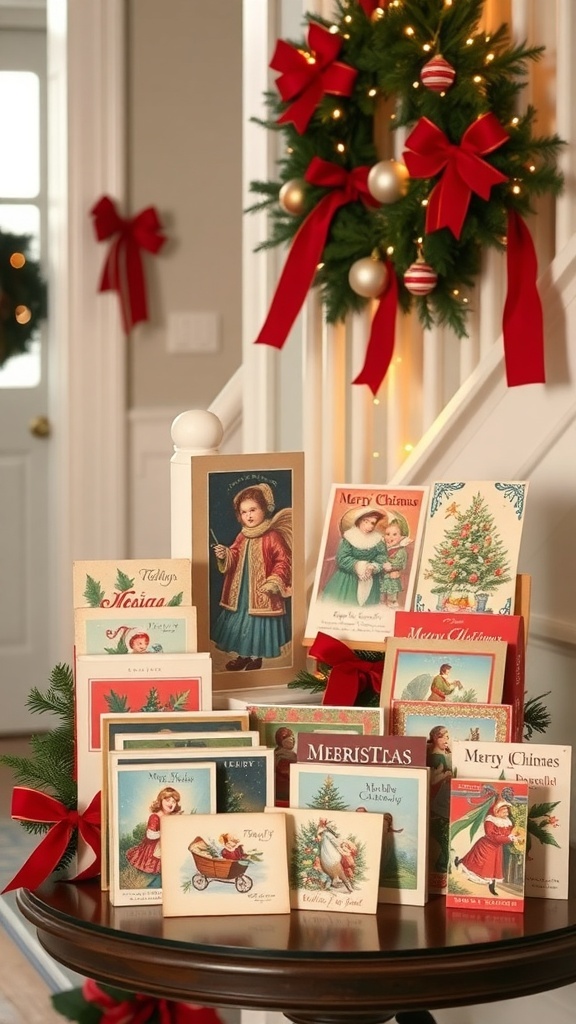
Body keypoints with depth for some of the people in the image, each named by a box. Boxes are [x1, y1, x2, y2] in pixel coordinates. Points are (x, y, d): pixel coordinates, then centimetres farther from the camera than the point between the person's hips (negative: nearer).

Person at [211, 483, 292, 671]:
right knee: (240, 622, 14)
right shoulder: (242, 537, 6)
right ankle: (243, 655, 29)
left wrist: (274, 582, -21)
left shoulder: (273, 536, -13)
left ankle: (256, 657, 16)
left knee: (259, 626, 1)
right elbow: (235, 558, 12)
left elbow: (283, 561, -14)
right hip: (241, 591, 7)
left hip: (262, 593, -7)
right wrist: (225, 555, -10)